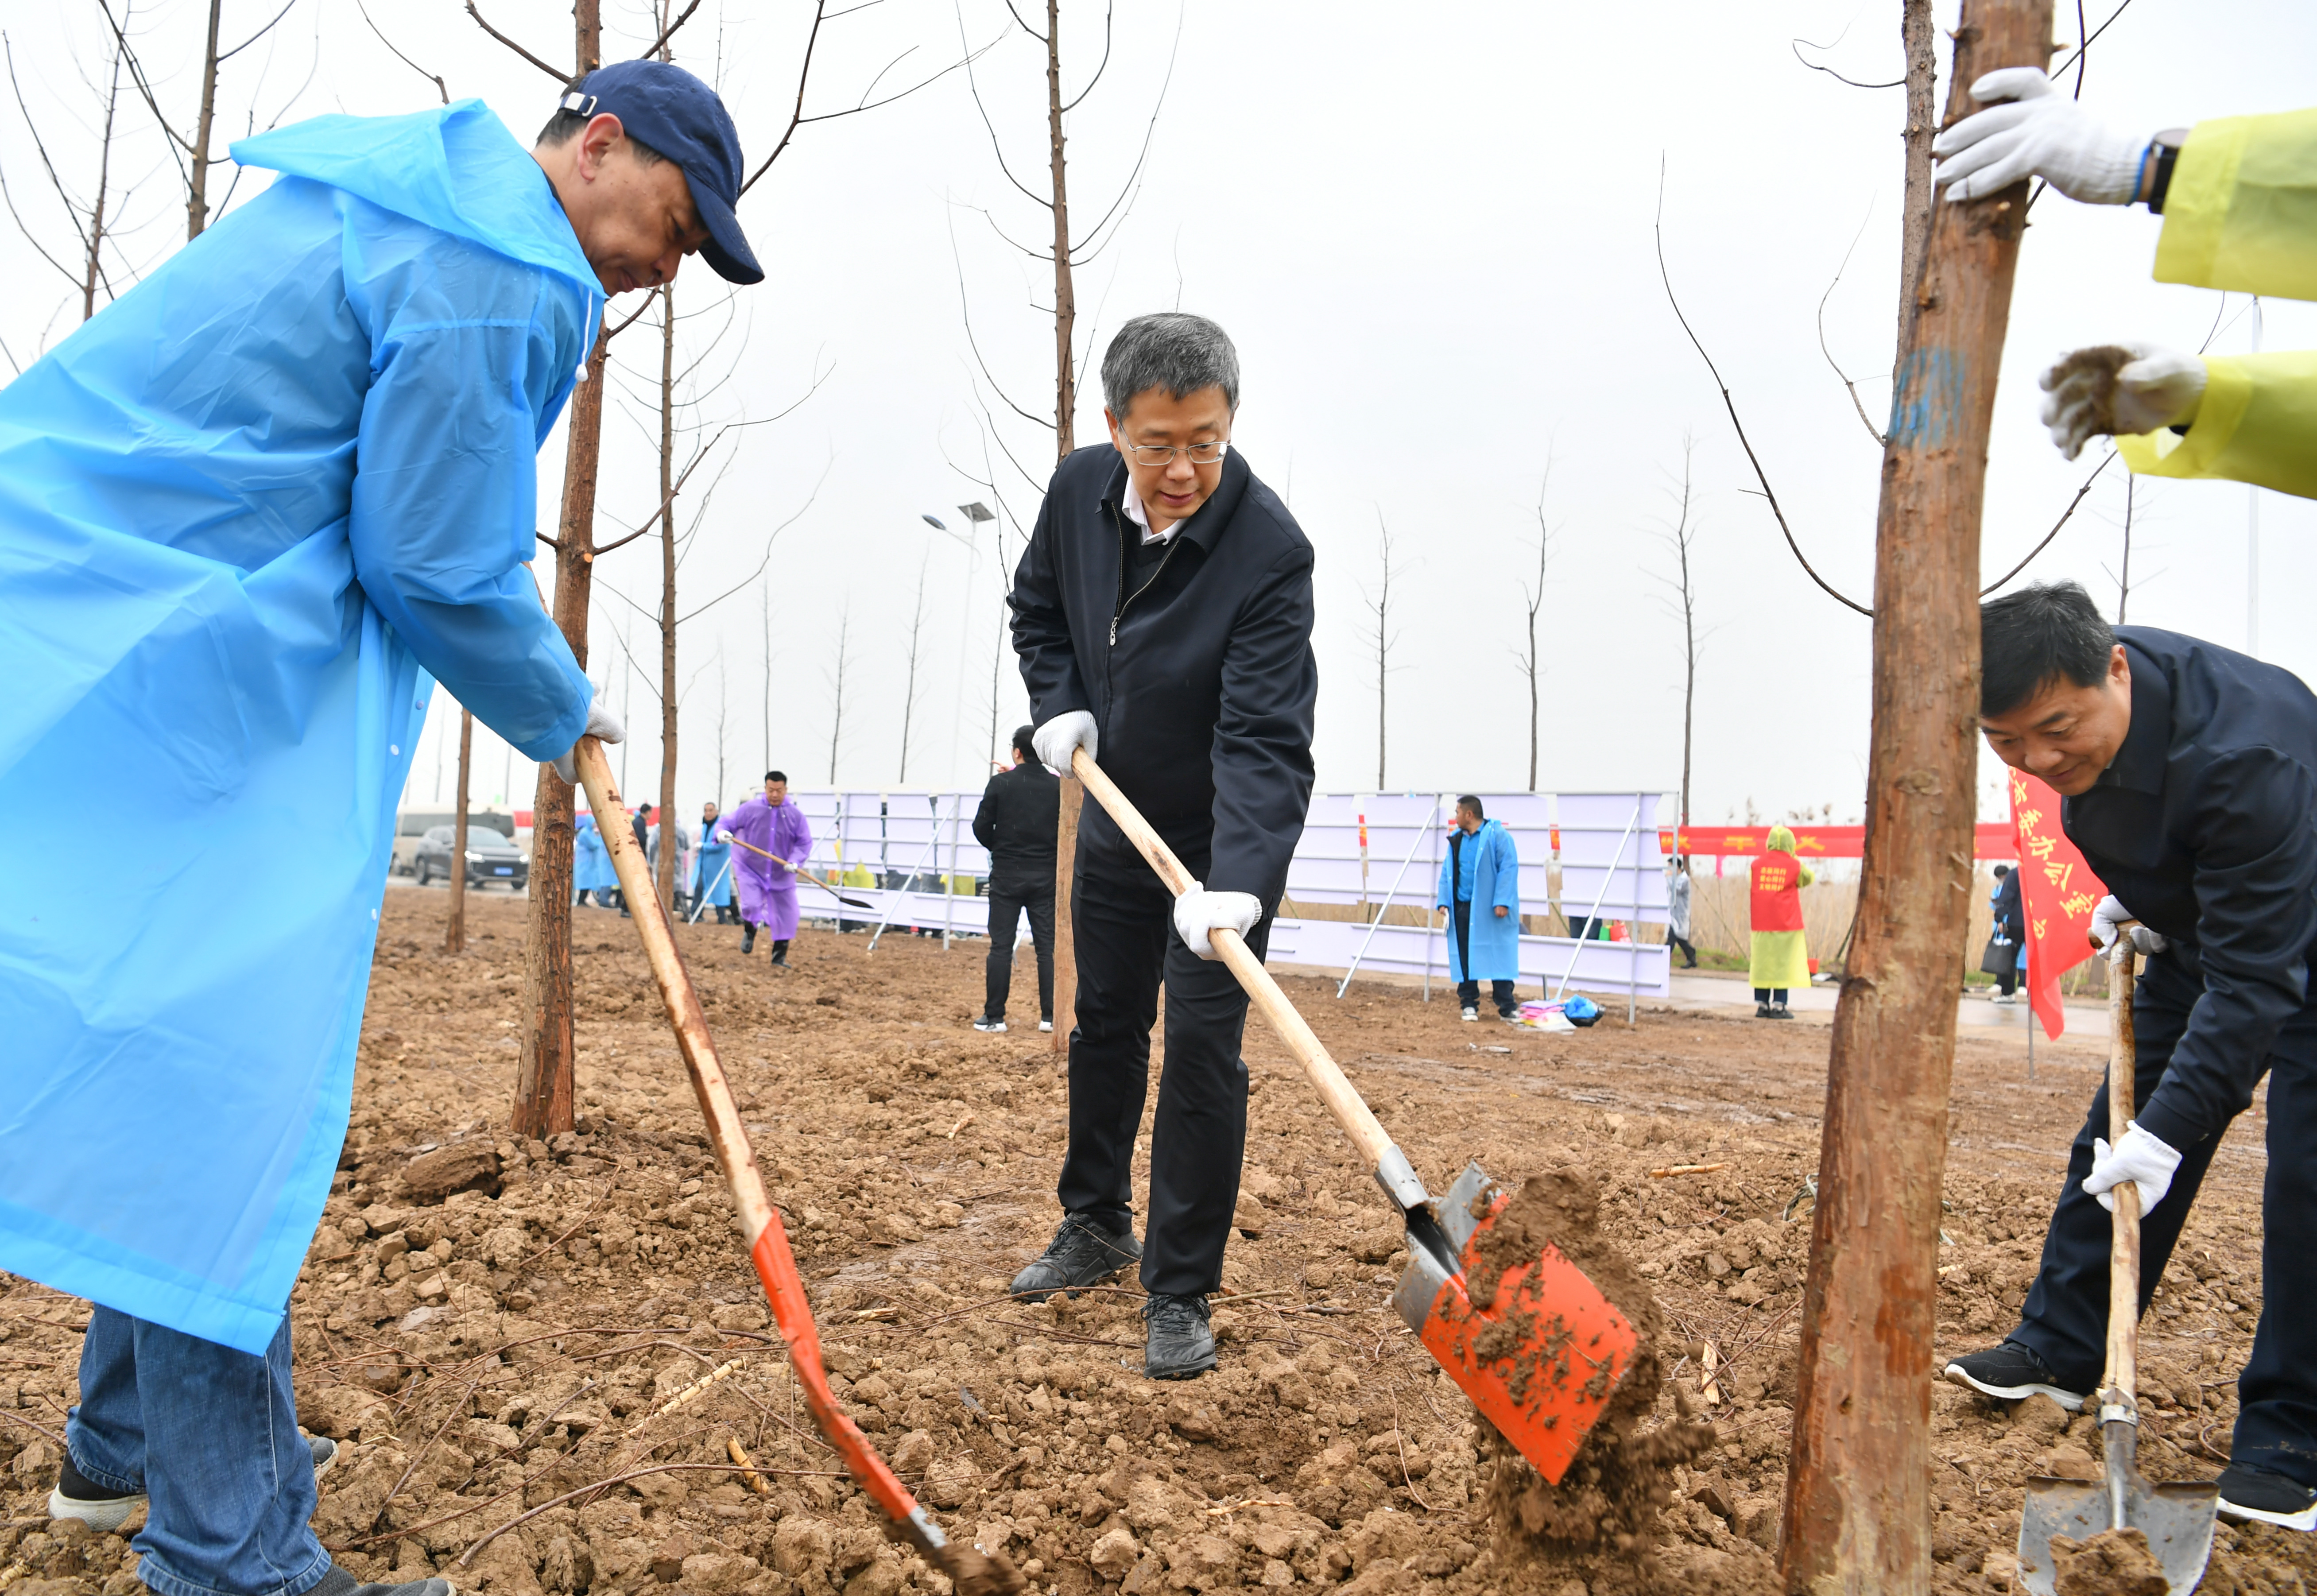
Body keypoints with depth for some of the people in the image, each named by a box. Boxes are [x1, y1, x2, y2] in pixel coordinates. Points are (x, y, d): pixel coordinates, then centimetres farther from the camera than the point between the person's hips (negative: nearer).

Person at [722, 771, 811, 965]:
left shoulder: (796, 816, -4)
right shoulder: (751, 809, -6)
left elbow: (805, 843, -2)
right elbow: (729, 822, -3)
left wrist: (795, 861, -20)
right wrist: (722, 832, -26)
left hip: (781, 875, 2)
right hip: (750, 869, -2)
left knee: (786, 916, 3)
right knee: (751, 906, -18)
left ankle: (780, 957, 20)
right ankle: (749, 931, 19)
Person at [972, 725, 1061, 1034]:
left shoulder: (1001, 783, -7)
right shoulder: (1058, 786, -1)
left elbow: (981, 827, -2)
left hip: (1007, 874, -2)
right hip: (1045, 875, 2)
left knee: (1001, 946, 2)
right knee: (1047, 945, 6)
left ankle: (994, 1016, 4)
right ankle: (1050, 1016, 5)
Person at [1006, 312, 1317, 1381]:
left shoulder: (1270, 550, -29)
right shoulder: (1080, 492, -12)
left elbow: (1265, 740, -36)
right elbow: (1037, 607, 9)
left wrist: (1238, 885, -47)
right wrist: (1059, 704, -8)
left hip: (1225, 845, -5)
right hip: (1115, 820, 6)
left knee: (1201, 1051, -8)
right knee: (1104, 1027, 18)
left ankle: (1180, 1294, 8)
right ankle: (1097, 1227, 38)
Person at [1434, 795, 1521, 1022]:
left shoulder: (1497, 835, -8)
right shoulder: (1455, 839, 11)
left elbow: (1509, 868, -12)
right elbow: (1447, 873, 14)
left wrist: (1502, 902, -18)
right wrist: (1443, 902, 4)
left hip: (1490, 910, -6)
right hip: (1462, 908, 6)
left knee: (1497, 956, -2)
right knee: (1464, 958, 7)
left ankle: (1507, 1007, 5)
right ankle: (1469, 1005, 17)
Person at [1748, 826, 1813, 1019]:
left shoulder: (1757, 864, 3)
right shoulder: (1794, 866, -2)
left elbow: (1751, 890, 8)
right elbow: (1809, 879, 16)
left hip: (1761, 924, 3)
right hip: (1786, 924, -3)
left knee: (1762, 964, 7)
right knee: (1783, 964, -1)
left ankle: (1761, 1005, 10)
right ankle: (1779, 1006, -3)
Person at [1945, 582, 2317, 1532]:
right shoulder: (2067, 704, -16)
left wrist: (2171, 1127, -38)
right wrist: (2122, 894, -1)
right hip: (2199, 926, 7)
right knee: (2118, 1135, 8)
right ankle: (2060, 1352, 20)